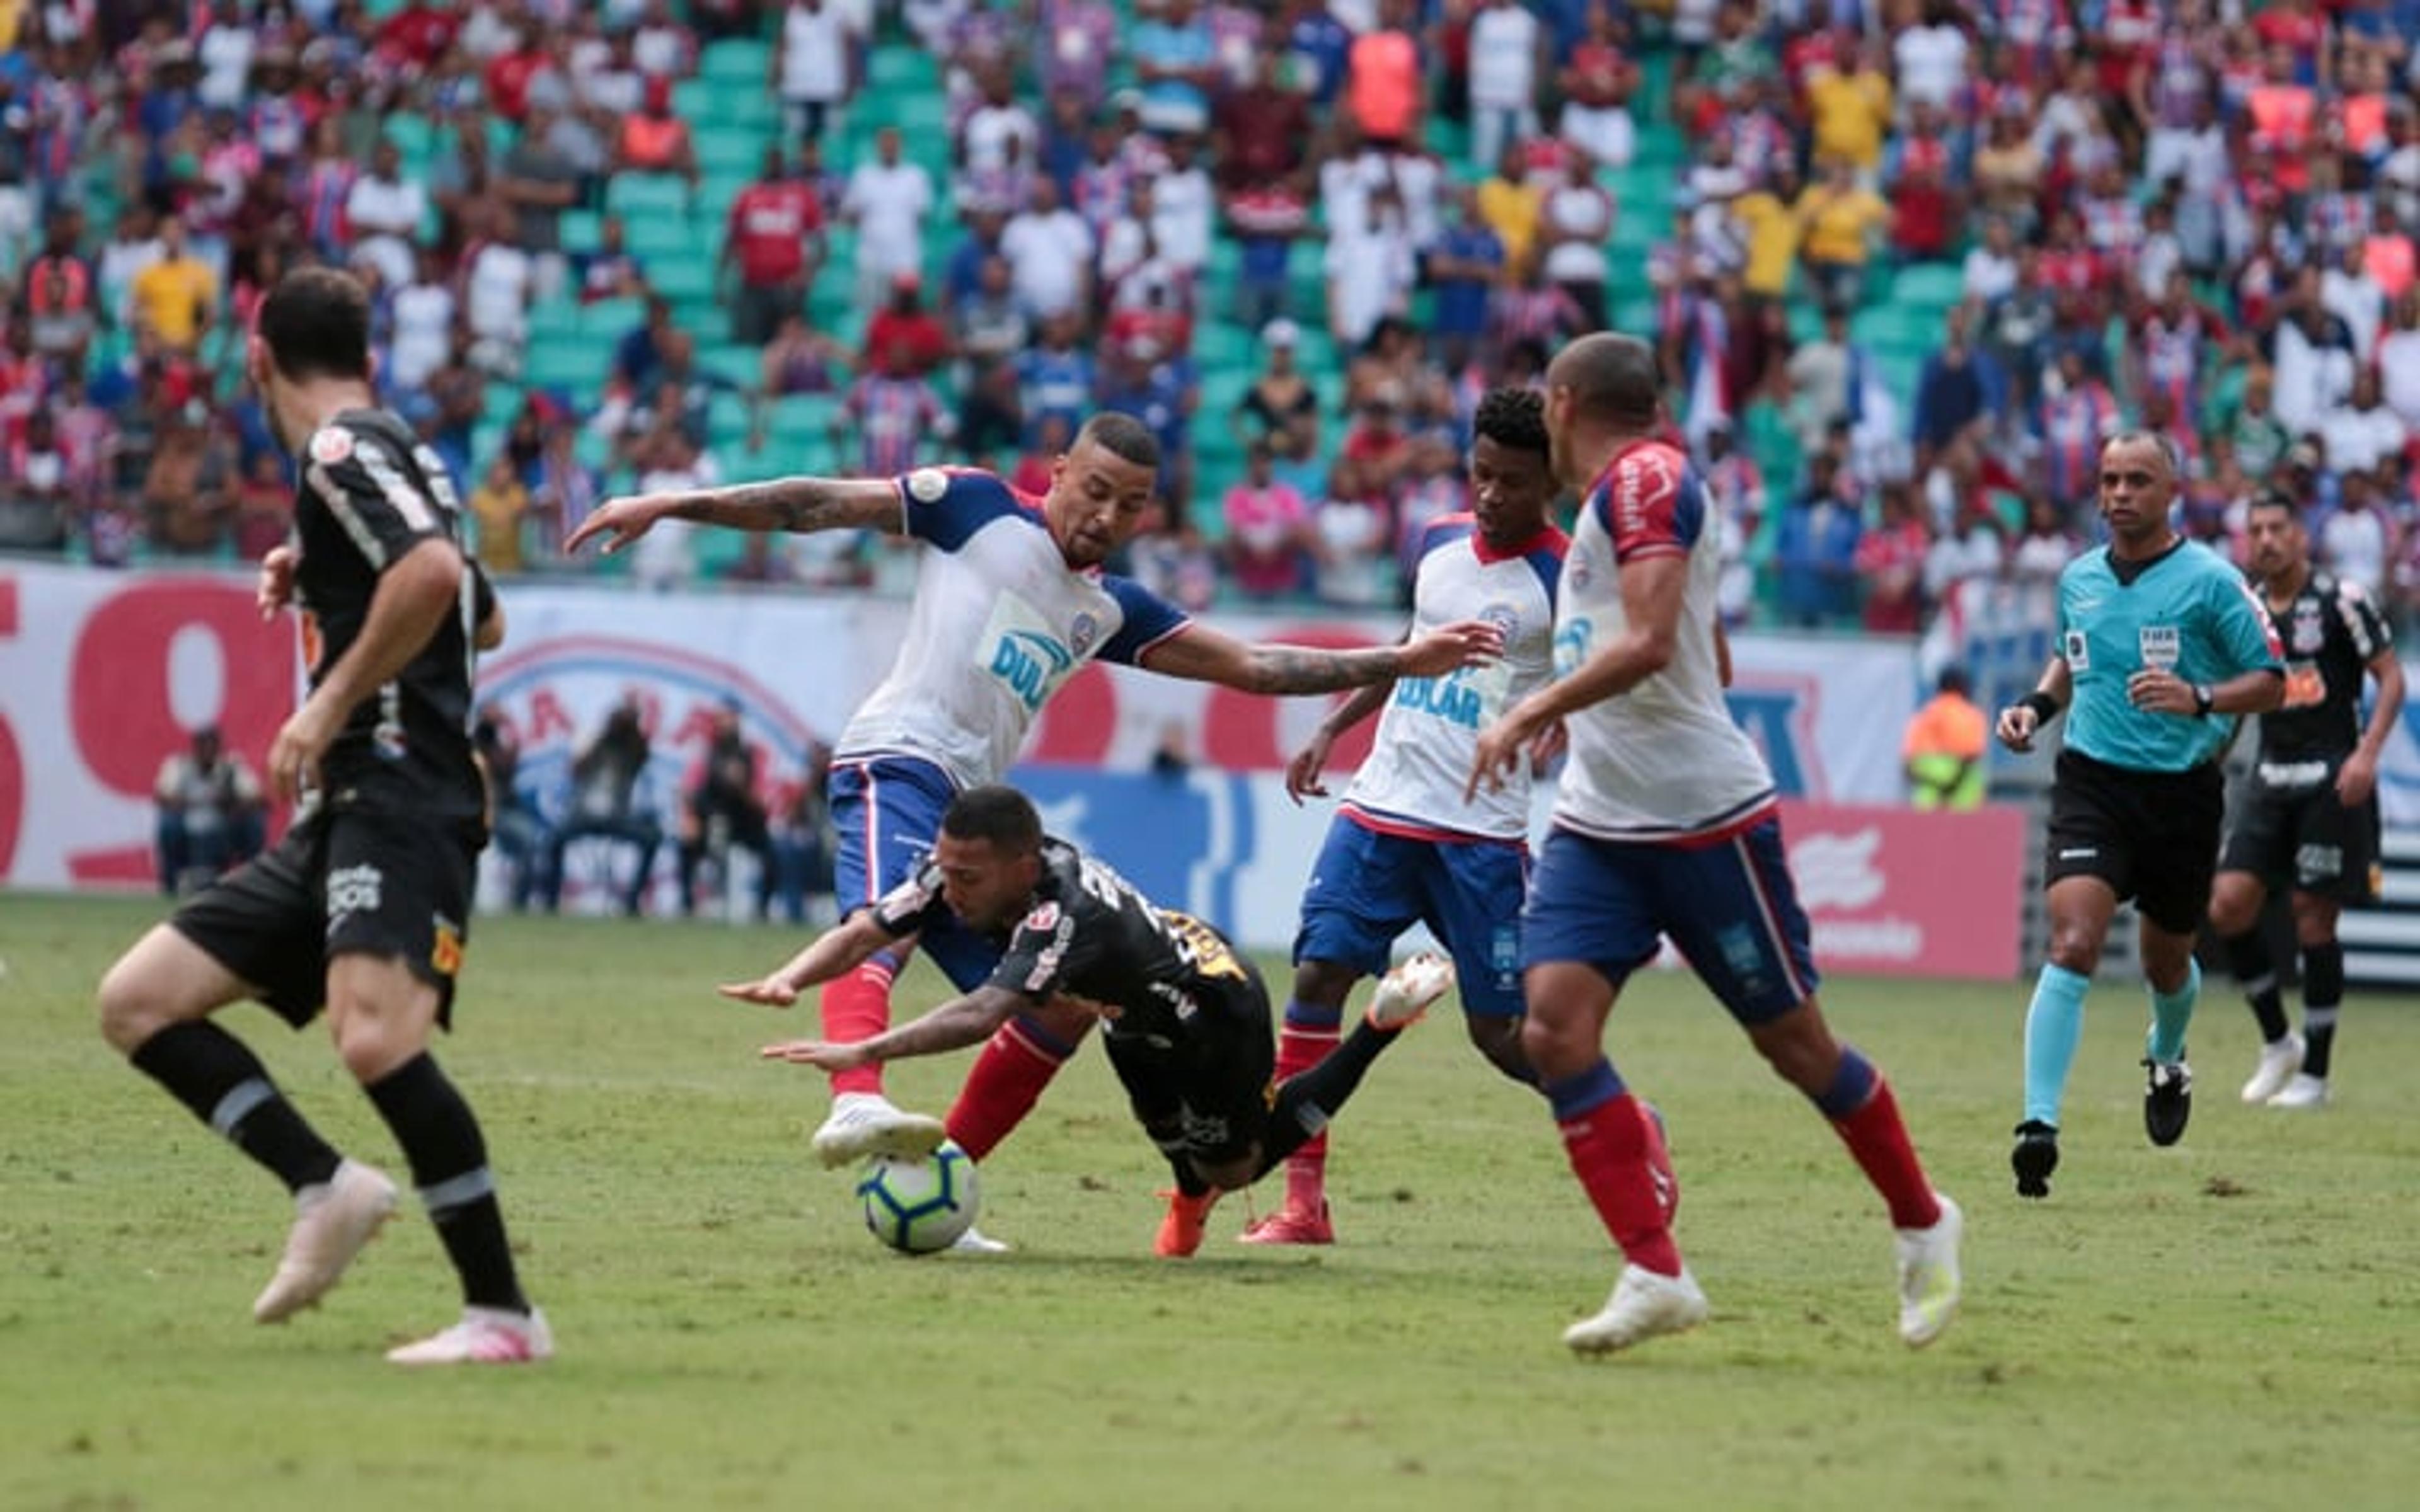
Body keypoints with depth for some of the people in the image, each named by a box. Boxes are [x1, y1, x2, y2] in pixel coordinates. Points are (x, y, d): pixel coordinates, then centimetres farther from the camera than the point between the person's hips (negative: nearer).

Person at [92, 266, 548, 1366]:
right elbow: (483, 621, 39)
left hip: (398, 800, -10)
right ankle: (326, 1189, 1)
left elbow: (436, 572, -25)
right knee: (136, 1002, 6)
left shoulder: (345, 449, -5)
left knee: (374, 1037, -29)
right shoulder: (391, 454, 23)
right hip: (340, 822, 10)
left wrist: (332, 703, -19)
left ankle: (502, 1312, -24)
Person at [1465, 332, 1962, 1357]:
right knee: (1553, 1028, -11)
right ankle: (1656, 1277, -12)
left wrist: (1532, 713, -24)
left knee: (1794, 1042, 3)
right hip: (1598, 823, 9)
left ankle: (1922, 1225, 26)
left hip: (1703, 820, -9)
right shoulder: (1621, 496, 17)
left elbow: (1649, 641, -26)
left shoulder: (1644, 478, -13)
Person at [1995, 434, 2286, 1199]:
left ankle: (2168, 1061, 52)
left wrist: (2198, 699, -22)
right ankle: (2039, 1123, -25)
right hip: (2092, 783, 1)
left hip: (2182, 791, -1)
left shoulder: (2209, 580, -6)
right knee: (2073, 944, -19)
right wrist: (2038, 703, 7)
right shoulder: (2078, 579, 7)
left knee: (2166, 960, 16)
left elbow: (2269, 681, -5)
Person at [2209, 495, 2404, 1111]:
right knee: (2229, 904, -9)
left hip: (2332, 781, -5)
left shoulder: (2341, 599, -6)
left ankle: (2315, 1072, 7)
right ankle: (2276, 1042, 10)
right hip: (2270, 778, 5)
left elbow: (2391, 676, -5)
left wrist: (2367, 753, -17)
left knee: (2313, 916, -4)